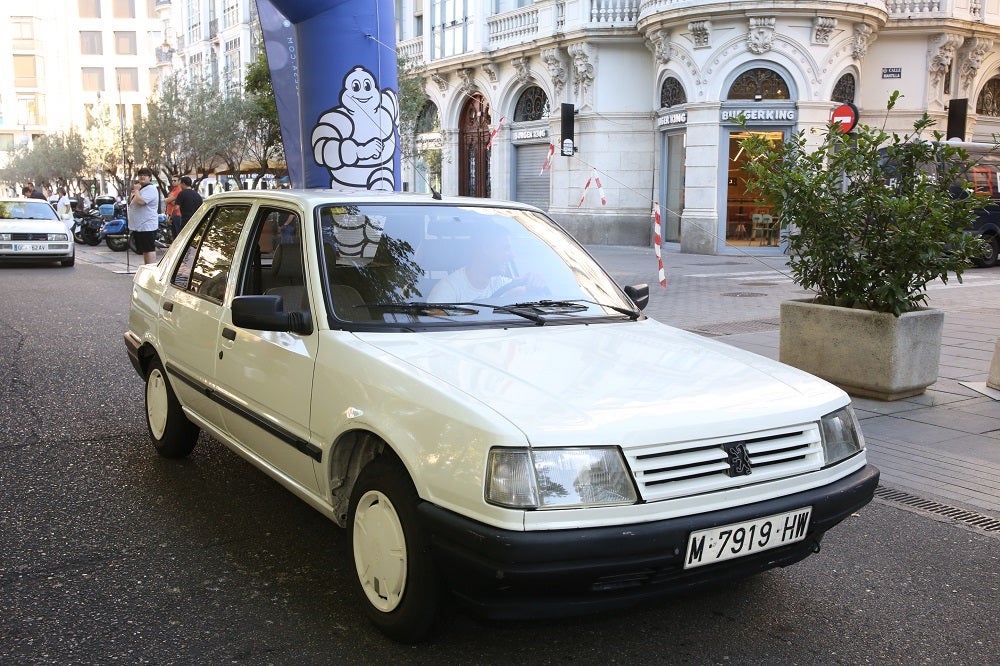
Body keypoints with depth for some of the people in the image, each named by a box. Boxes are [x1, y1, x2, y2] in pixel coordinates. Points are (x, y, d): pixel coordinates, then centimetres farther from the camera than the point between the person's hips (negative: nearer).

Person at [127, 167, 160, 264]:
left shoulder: (151, 189, -12)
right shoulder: (141, 188, 21)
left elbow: (140, 201, -26)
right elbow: (131, 202, 27)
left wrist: (136, 190, -10)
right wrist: (132, 193, 9)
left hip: (147, 226, -11)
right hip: (138, 226, 11)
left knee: (149, 249, -11)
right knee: (144, 250, 14)